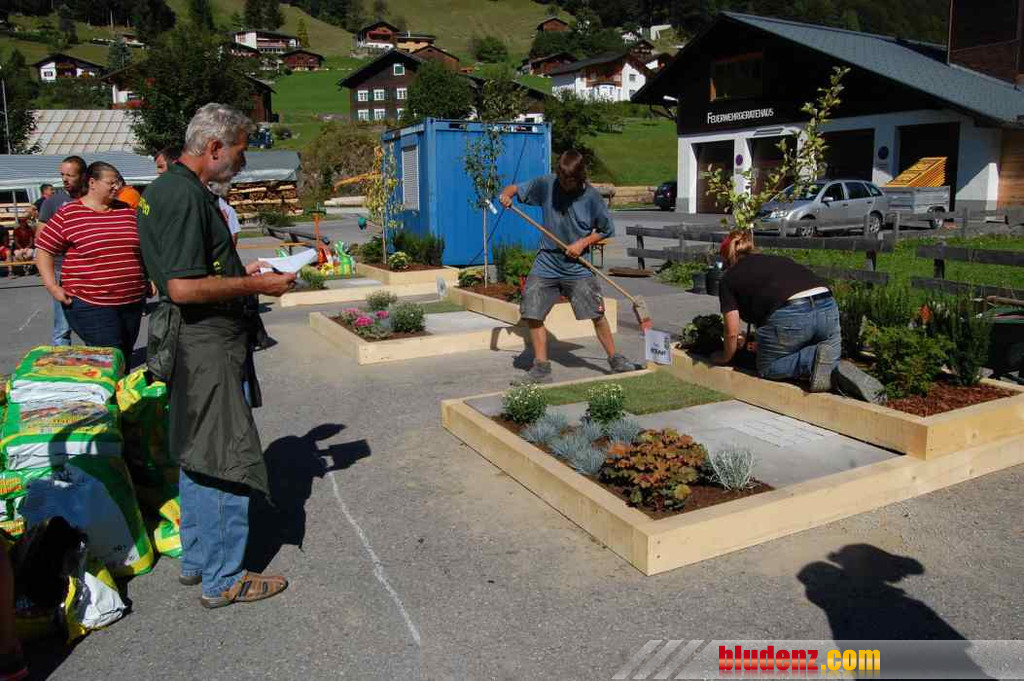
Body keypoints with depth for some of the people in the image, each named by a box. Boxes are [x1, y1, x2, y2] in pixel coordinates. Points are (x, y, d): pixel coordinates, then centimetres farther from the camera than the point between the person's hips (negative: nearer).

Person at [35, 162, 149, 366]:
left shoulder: (128, 212, 11)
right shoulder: (68, 214, -2)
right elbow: (43, 250, 1)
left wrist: (149, 280, 15)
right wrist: (52, 286, -6)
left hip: (133, 302, 5)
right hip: (90, 305, -5)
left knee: (125, 360, 12)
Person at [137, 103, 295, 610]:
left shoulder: (166, 188, 15)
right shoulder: (186, 196, -19)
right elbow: (184, 287, -25)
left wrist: (240, 271, 14)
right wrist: (256, 285, -15)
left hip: (193, 343, 11)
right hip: (207, 345, -11)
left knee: (198, 457, 18)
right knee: (227, 462, -1)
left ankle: (196, 560, 32)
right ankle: (222, 580, 12)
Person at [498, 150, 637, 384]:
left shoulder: (591, 196, -7)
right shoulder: (546, 184, -3)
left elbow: (606, 230, 4)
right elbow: (516, 189, 9)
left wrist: (583, 242, -10)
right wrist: (507, 194, -14)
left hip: (577, 266, -2)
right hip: (546, 262, 2)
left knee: (597, 314, -4)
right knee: (532, 314, -4)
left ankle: (615, 359, 16)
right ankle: (541, 368, 8)